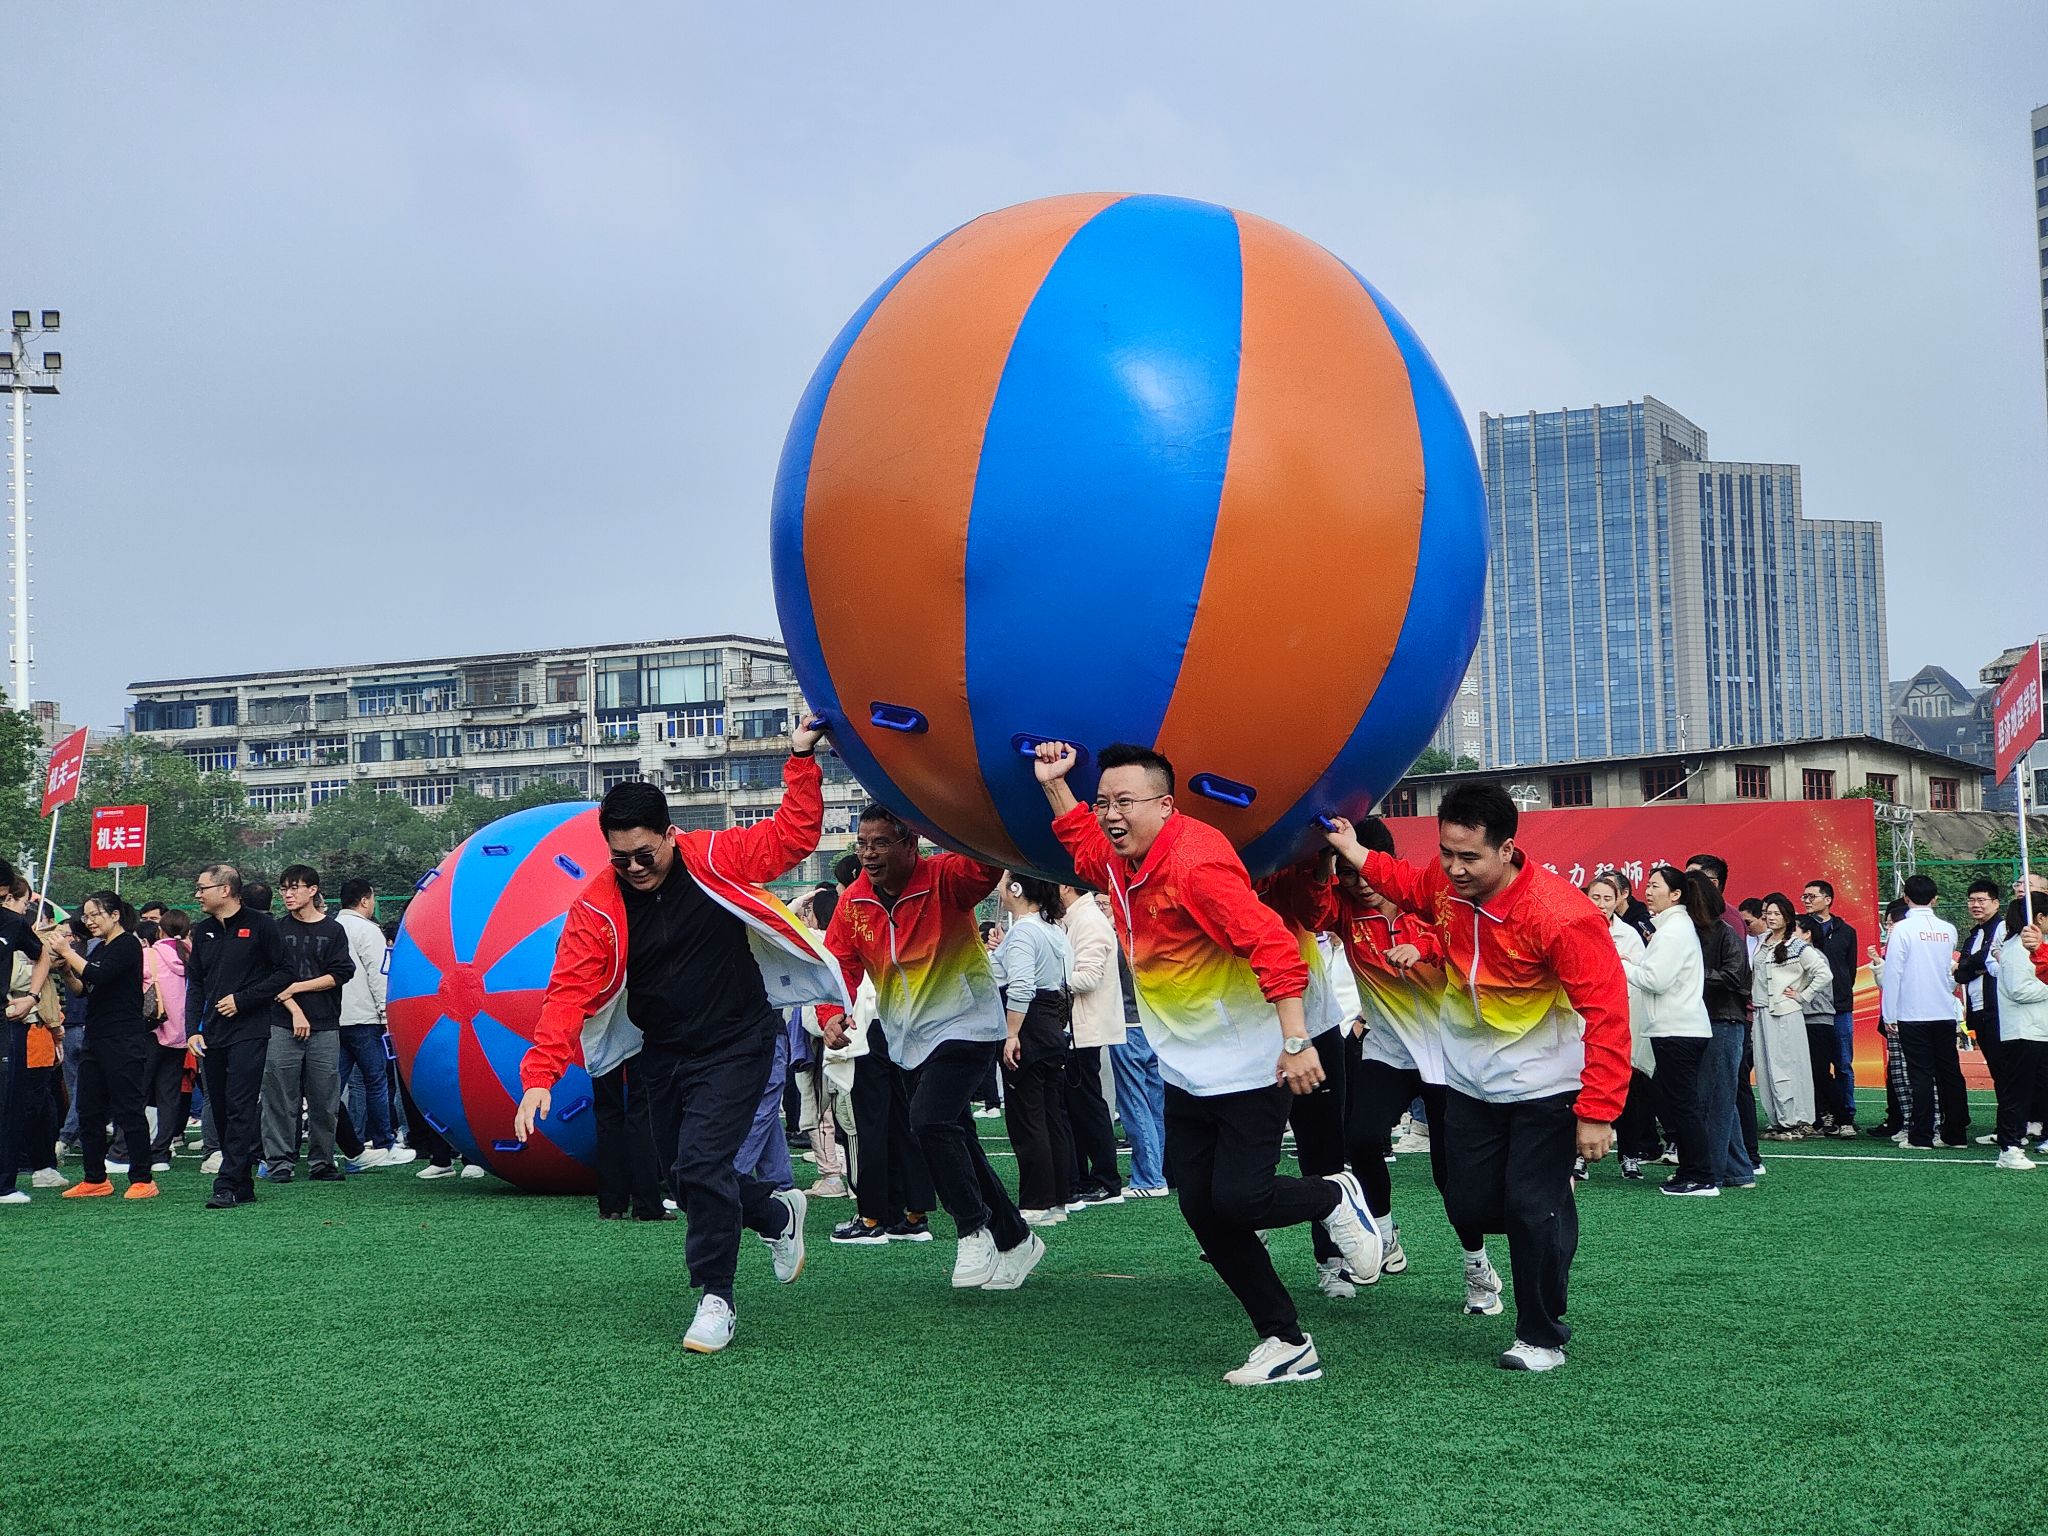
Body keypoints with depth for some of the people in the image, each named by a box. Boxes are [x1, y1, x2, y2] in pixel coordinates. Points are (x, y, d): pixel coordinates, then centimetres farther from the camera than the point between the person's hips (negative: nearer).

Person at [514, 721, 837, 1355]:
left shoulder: (715, 860, -12)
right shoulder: (596, 906, -11)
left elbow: (793, 835, -2)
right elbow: (568, 992, -17)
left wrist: (802, 760, -12)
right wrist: (540, 1075, -27)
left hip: (736, 1046, -4)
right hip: (662, 1056, 4)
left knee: (702, 1165, -18)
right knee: (686, 1177, 14)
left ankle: (716, 1301, -4)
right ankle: (778, 1214, 42)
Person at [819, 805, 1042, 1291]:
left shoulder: (945, 879, -18)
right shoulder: (853, 903, -2)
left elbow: (989, 863, -37)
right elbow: (838, 965, -4)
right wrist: (832, 1014, -24)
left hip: (964, 1025, -7)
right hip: (905, 1039, 7)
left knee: (929, 1120, -25)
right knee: (955, 1143, 11)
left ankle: (974, 1231, -8)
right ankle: (1015, 1240, 27)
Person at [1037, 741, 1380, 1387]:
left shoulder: (1195, 863, -24)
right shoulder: (1120, 863, 4)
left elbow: (1273, 946, -29)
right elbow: (1084, 848, 31)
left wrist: (1296, 1043, -34)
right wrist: (1055, 785, 20)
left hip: (1247, 1069, -9)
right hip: (1185, 1074, 9)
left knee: (1237, 1201, -14)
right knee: (1204, 1214, 6)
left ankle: (1335, 1199, 18)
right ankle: (1287, 1344, 14)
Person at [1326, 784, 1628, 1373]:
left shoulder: (1559, 914, -29)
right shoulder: (1443, 884, -11)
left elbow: (1607, 1012, -27)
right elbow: (1409, 885, 17)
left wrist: (1598, 1113, -29)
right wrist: (1355, 854, 1)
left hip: (1544, 1082, -6)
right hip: (1470, 1076, 6)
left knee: (1532, 1209, -8)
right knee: (1470, 1206, 8)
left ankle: (1542, 1337, 11)